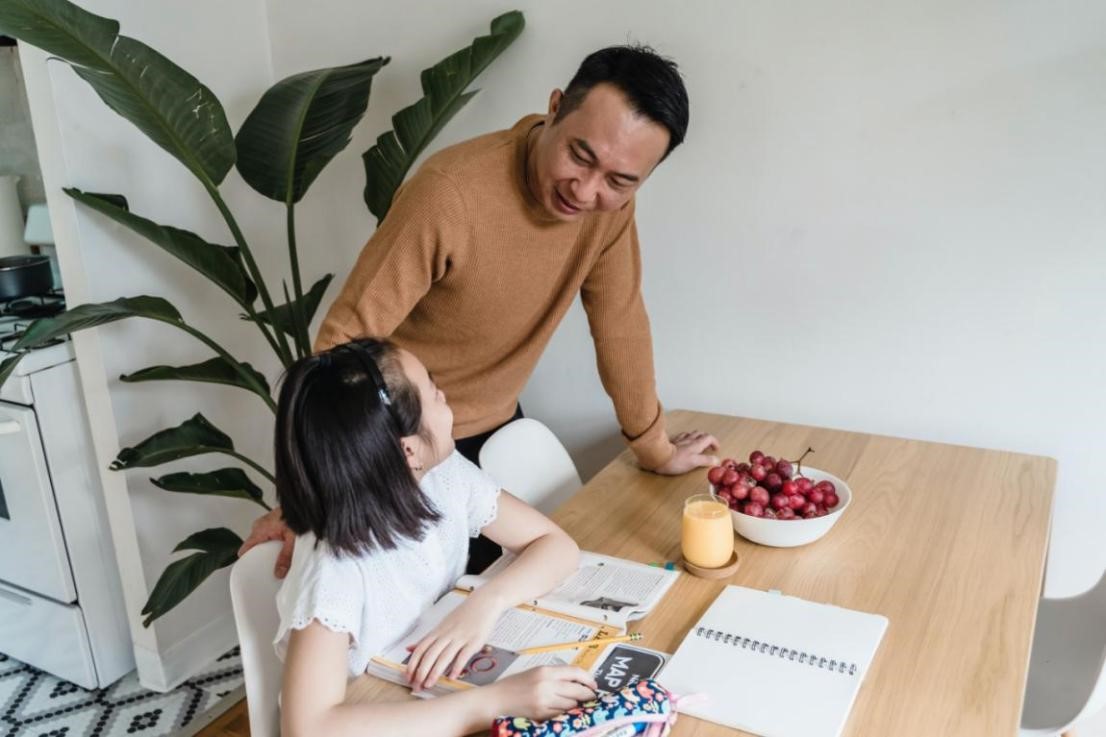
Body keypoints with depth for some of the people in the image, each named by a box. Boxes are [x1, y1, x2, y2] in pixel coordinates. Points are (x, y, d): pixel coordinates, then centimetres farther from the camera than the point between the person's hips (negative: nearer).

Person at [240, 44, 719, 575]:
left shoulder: (610, 200, -12)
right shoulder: (450, 193, -30)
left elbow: (618, 321, 0)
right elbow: (347, 336, -27)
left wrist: (654, 446, 7)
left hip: (496, 430, 5)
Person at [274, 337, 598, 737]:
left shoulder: (446, 475, -14)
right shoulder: (335, 569, -29)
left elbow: (556, 544, -7)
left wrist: (485, 604, -25)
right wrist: (494, 701, -40)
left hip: (443, 696, 6)